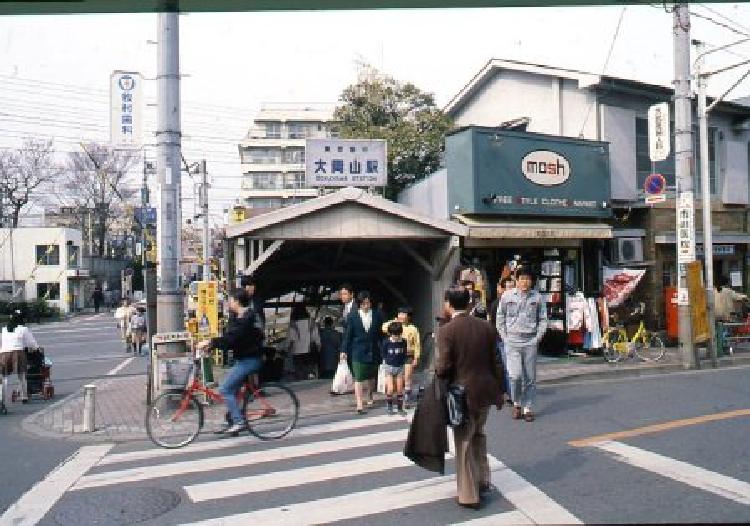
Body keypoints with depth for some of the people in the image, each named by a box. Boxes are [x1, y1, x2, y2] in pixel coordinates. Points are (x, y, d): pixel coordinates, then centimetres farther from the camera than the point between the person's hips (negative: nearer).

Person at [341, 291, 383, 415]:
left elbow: (381, 334, 6)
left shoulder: (377, 315, 1)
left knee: (371, 376, 18)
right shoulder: (352, 316, -3)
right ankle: (359, 405, -4)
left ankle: (369, 394, 46)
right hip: (358, 351, -2)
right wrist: (345, 350, -1)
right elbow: (348, 334, 0)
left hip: (373, 350, 3)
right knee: (358, 378, -7)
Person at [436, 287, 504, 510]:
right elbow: (496, 363, 4)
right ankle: (483, 482, 33)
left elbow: (444, 366, -18)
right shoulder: (486, 327, 1)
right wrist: (499, 391, 12)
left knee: (464, 442, 8)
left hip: (462, 393, -5)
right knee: (478, 433, 26)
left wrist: (437, 374, 4)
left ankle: (469, 495, 16)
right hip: (486, 390, 5)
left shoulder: (446, 330, -14)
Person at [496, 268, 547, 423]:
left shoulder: (537, 297, 4)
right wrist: (505, 337, 2)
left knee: (530, 378, 5)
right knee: (515, 375, -11)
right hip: (512, 341, -1)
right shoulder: (507, 296, 3)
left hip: (530, 341, 1)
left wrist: (537, 338, 0)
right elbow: (500, 317, 10)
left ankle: (528, 408, 17)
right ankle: (516, 404, 13)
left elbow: (543, 319, 10)